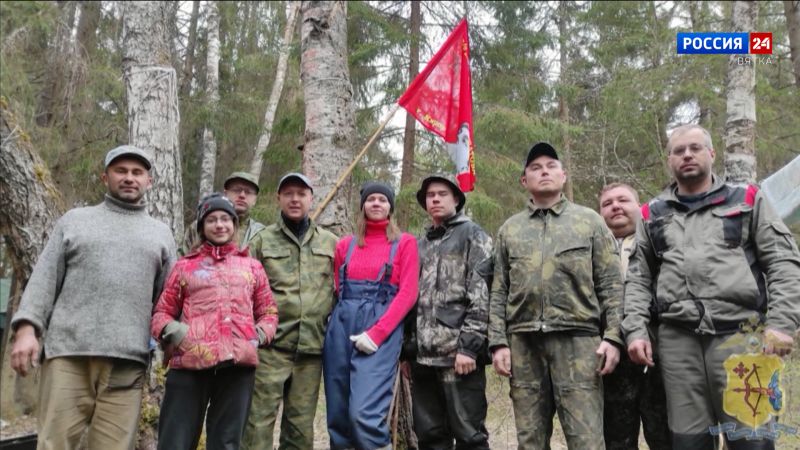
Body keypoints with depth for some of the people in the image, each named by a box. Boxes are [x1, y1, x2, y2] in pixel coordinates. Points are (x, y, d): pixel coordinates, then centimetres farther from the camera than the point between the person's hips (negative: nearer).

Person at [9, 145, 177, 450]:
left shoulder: (161, 233, 19)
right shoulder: (74, 220, 17)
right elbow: (45, 277, 8)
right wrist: (27, 326, -5)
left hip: (127, 359, 1)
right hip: (68, 351, 0)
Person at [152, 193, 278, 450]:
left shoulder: (252, 267, 20)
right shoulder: (185, 266, 18)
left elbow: (269, 312, 23)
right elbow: (161, 313, 16)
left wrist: (260, 335, 3)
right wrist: (172, 331, -5)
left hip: (238, 362, 1)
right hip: (190, 361, -1)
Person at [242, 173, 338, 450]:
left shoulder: (330, 243, 12)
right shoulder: (262, 241, 7)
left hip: (312, 346, 2)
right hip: (271, 344, -2)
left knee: (301, 423, 9)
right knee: (260, 418, -4)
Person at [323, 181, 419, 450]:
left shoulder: (404, 243, 5)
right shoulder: (346, 245, 15)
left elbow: (408, 294, -5)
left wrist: (376, 333, -14)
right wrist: (338, 323, 4)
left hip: (382, 332, -4)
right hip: (341, 329, 4)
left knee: (364, 414, -16)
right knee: (337, 415, 5)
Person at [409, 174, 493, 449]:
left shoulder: (473, 236, 2)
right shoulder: (420, 244, 20)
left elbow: (481, 294, -8)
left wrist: (469, 346, -16)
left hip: (457, 351, -6)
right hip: (422, 354, 6)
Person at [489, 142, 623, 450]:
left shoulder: (589, 221, 9)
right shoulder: (510, 229, 14)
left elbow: (611, 284, 4)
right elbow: (499, 292, 11)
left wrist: (613, 336, -6)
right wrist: (498, 341, 2)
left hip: (577, 338, -2)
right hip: (523, 342, 3)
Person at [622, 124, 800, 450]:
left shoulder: (747, 200, 13)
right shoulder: (652, 215, 17)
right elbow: (638, 278, 14)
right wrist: (635, 330, 1)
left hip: (739, 334, -1)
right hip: (677, 338, 2)